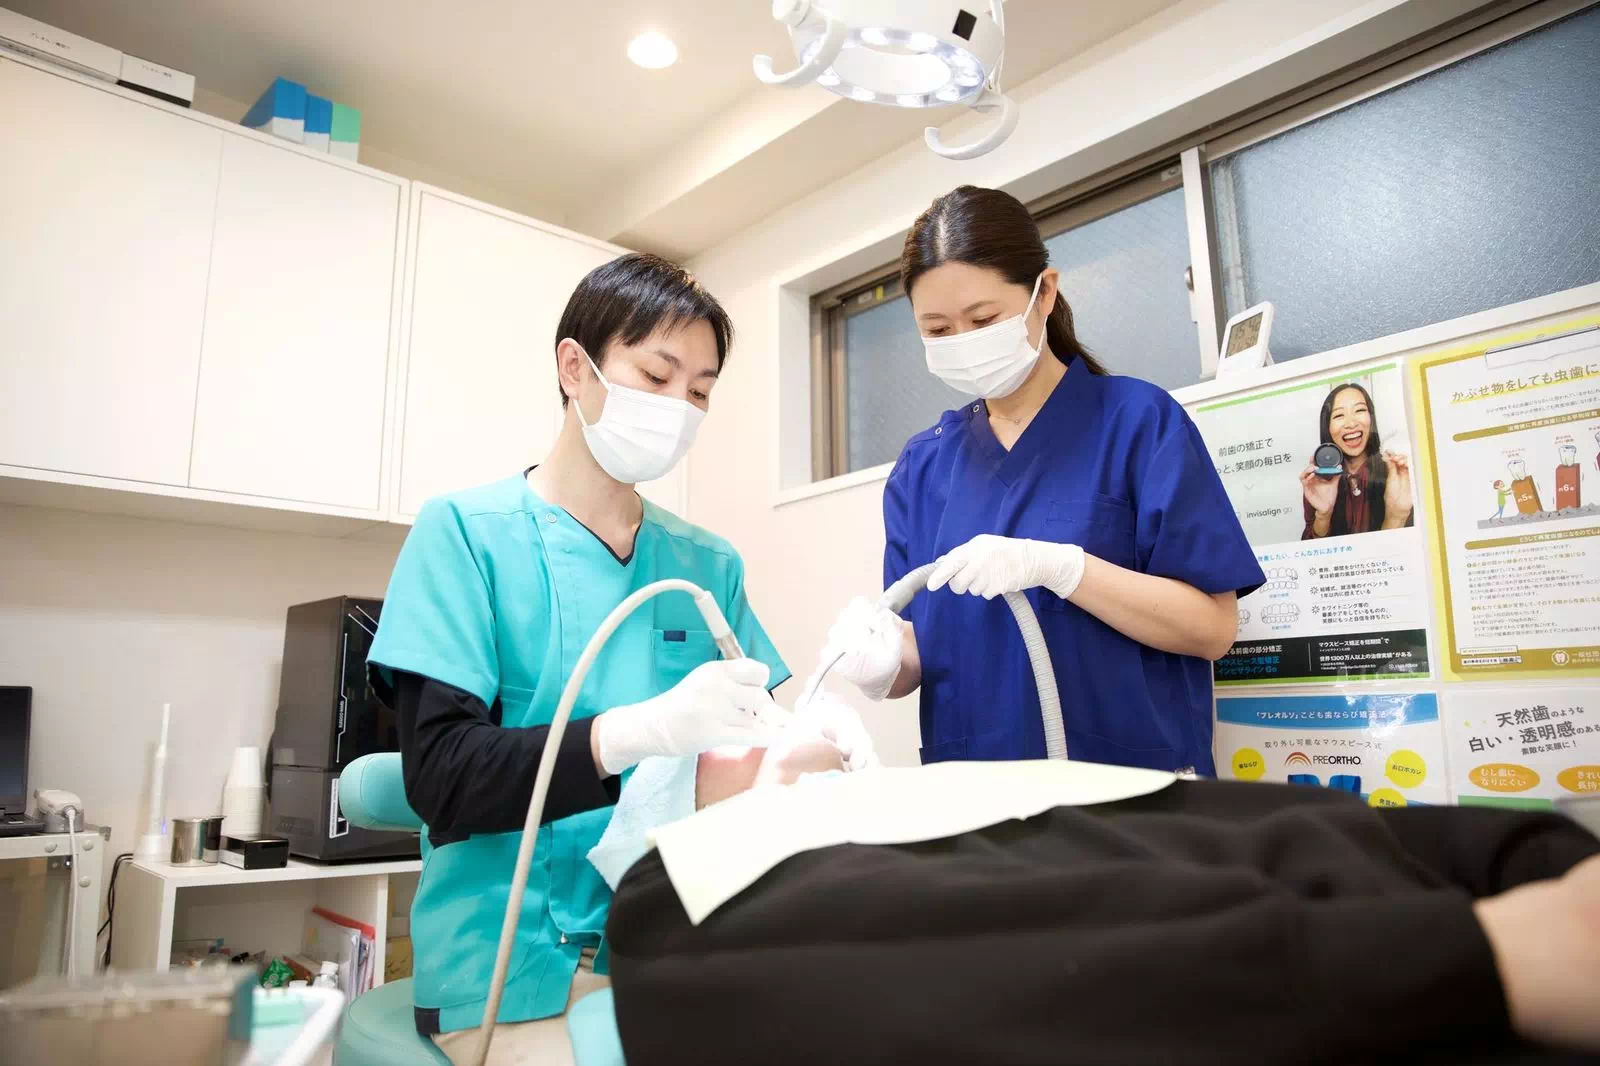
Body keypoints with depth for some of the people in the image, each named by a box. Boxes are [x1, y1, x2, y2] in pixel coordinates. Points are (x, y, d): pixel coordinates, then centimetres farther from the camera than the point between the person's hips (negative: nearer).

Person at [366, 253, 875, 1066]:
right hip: (509, 961, -4)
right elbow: (440, 774, -13)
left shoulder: (708, 564, 7)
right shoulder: (465, 531, -5)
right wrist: (643, 729, -27)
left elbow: (733, 752, 9)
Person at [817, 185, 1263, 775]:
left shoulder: (1138, 420, -3)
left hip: (1129, 782, -3)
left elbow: (1213, 626, -8)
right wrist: (886, 663, -16)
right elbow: (924, 646, 5)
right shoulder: (922, 465, 7)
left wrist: (1052, 565, -20)